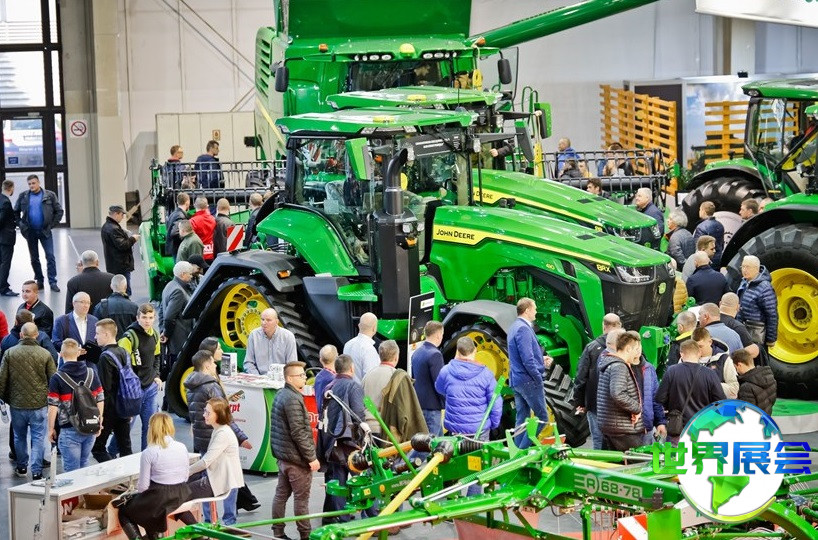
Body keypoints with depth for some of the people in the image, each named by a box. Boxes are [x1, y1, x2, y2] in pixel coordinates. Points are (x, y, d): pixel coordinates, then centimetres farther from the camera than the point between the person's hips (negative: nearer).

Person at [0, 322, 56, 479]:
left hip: (17, 404, 1)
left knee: (20, 437, 18)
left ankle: (22, 467, 29)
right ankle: (36, 472, 0)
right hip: (39, 404, -1)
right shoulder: (45, 354, -6)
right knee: (38, 438, 4)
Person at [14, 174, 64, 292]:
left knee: (50, 256, -8)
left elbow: (59, 211, 2)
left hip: (45, 231, -2)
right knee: (34, 258, 8)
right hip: (30, 232, 2)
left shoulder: (50, 195, -2)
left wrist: (52, 224, -4)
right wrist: (21, 224, 0)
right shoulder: (23, 196, 3)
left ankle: (53, 282, -5)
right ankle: (39, 281, 18)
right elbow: (16, 212, 11)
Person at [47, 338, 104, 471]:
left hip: (69, 430, -4)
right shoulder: (92, 373, 3)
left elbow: (53, 407, -11)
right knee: (84, 466, 18)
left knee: (72, 470, 4)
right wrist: (99, 423, 17)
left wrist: (51, 429, 1)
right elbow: (100, 400, 6)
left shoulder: (57, 378, -9)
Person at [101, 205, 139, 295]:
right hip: (121, 266, -11)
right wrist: (133, 239, -10)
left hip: (113, 266, 11)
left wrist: (129, 237, 9)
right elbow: (122, 245, -24)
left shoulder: (106, 226, 14)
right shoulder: (113, 229, -20)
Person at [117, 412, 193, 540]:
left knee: (123, 512, 18)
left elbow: (143, 486, -12)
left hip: (158, 498, -5)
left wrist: (137, 487, 9)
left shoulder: (148, 453, -14)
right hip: (182, 496, 5)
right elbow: (185, 477, 8)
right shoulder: (182, 447, 0)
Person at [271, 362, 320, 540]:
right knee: (301, 498, -2)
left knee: (281, 494, 12)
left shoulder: (280, 395, 11)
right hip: (296, 458, -10)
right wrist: (312, 457, -18)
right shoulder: (293, 399, -19)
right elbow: (299, 433, -22)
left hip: (283, 455, 10)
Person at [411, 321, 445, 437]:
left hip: (419, 403, 9)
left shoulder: (416, 353, 11)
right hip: (431, 405, -9)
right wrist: (446, 404, -11)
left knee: (439, 436, 17)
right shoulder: (435, 354, -18)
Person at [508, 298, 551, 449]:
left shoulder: (515, 327, 14)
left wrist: (541, 359, 17)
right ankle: (523, 449, -6)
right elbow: (527, 359, -23)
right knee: (542, 417, -4)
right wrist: (539, 379, -15)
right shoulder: (523, 329, -17)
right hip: (528, 380, -10)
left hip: (516, 380, 10)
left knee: (522, 418, 13)